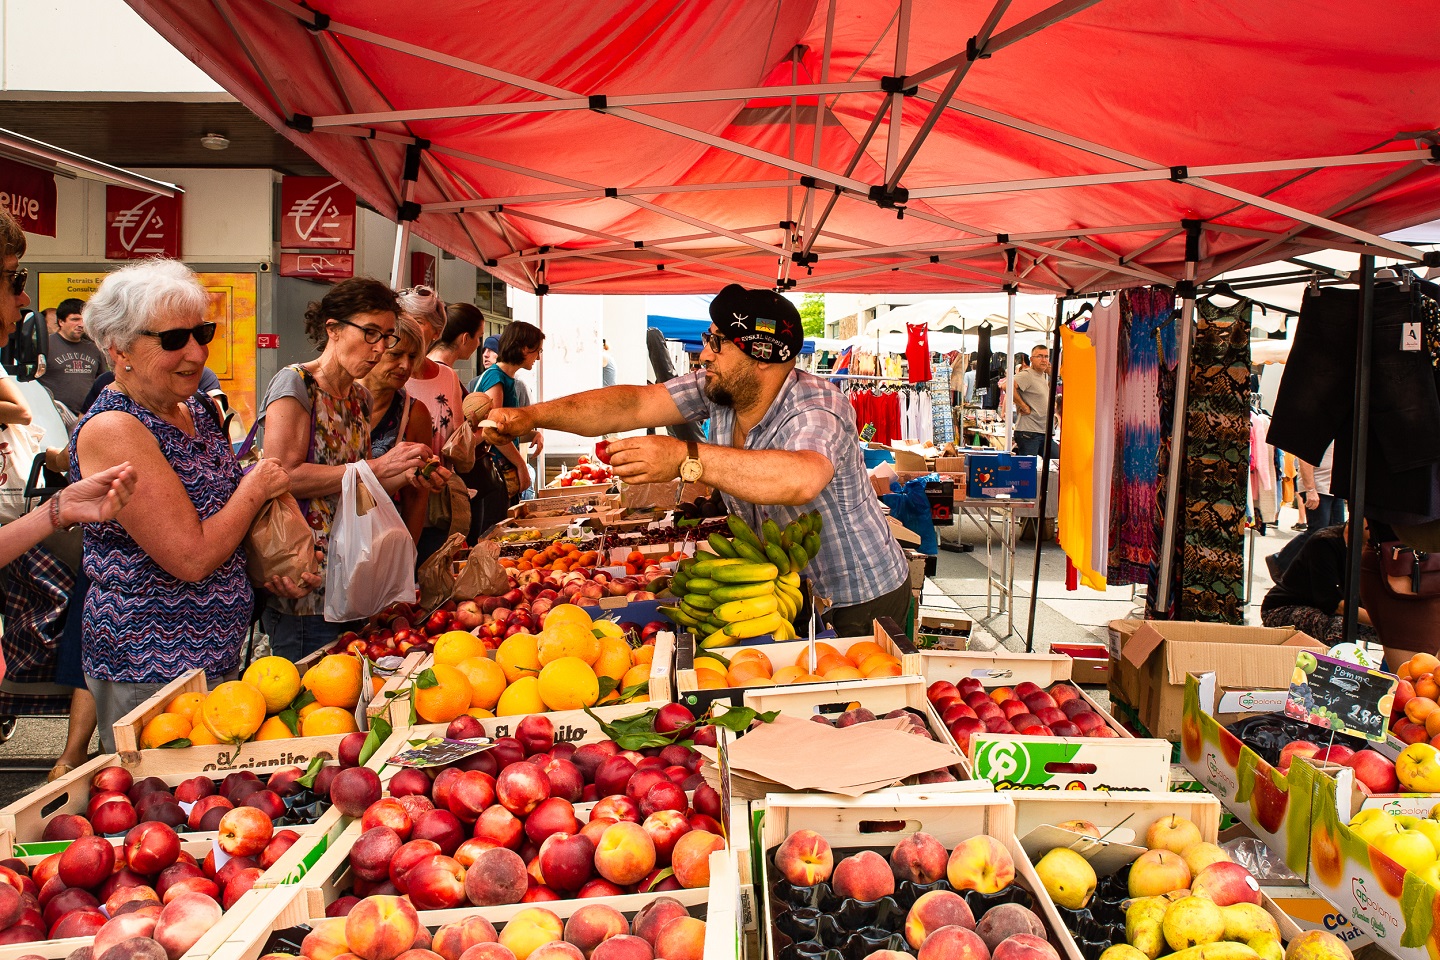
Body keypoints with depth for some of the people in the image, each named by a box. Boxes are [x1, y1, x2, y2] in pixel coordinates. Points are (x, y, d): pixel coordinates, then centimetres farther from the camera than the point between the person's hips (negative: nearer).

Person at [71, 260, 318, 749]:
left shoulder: (199, 414, 8)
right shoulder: (111, 430, -19)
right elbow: (192, 558, -23)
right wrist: (256, 488, -9)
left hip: (217, 653, 8)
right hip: (150, 671, -8)